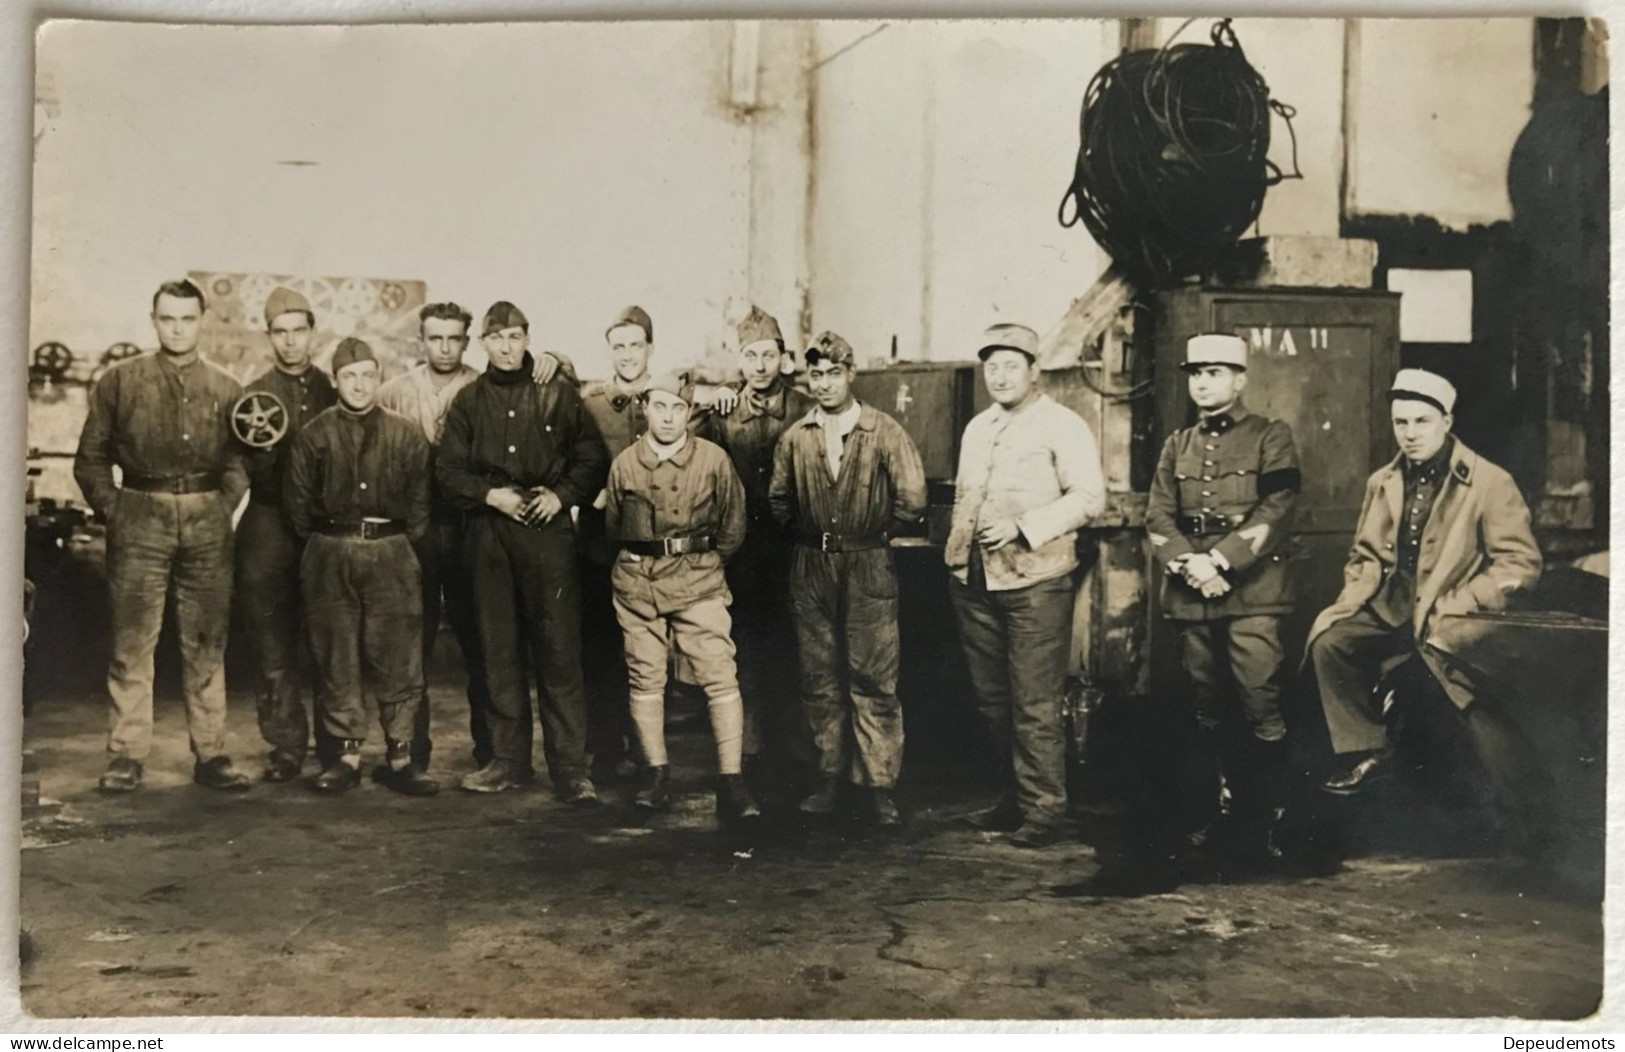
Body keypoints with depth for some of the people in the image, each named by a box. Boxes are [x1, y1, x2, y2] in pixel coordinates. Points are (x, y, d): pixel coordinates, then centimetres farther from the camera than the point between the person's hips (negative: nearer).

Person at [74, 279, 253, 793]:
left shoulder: (225, 388, 9)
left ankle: (210, 754, 12)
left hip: (208, 524, 2)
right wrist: (113, 509, -2)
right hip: (141, 523, -1)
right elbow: (90, 459, 8)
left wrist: (223, 505, -1)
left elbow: (239, 458, 12)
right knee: (133, 644, -1)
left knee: (206, 645, 6)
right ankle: (126, 755, 6)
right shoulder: (121, 381, 6)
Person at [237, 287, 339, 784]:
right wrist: (260, 446, -18)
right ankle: (285, 745, 7)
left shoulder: (333, 392, 10)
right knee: (272, 645, -1)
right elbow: (247, 471, 1)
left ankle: (335, 745, 11)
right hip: (270, 526, 0)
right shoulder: (255, 395, 8)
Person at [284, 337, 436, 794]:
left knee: (397, 657, -1)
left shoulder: (406, 436, 5)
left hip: (392, 554, 0)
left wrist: (404, 544, 2)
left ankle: (399, 757, 8)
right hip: (329, 556, 1)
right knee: (336, 658, 4)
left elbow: (420, 501, 7)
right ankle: (346, 754, 13)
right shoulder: (314, 436, 4)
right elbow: (298, 501, 7)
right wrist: (324, 542, 5)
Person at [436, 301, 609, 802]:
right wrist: (491, 495, -7)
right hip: (489, 535, 3)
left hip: (548, 531, -2)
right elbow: (448, 472, 9)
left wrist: (562, 495, -9)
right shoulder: (469, 401, 10)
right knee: (500, 650, 8)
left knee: (559, 649, -5)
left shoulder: (558, 395, 5)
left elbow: (594, 459, 5)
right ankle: (508, 760, 18)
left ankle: (571, 768, -1)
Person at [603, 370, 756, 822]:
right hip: (638, 583, 2)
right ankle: (656, 772, 19)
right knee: (645, 679, 6)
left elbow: (733, 524, 7)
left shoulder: (714, 459, -3)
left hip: (698, 581, -2)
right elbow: (612, 526, 17)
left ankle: (731, 781, -4)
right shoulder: (624, 463, 2)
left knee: (720, 677, -8)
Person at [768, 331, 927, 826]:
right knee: (819, 679, 7)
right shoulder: (794, 438, 5)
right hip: (811, 570, 3)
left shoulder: (885, 433, -5)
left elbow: (911, 499, -8)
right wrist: (808, 533, 10)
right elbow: (777, 500, 16)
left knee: (873, 680, -2)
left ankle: (879, 785, 4)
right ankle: (831, 776, 17)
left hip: (869, 570, -3)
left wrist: (878, 532, 1)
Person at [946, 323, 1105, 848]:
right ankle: (1015, 796, 24)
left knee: (1034, 703, -6)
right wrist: (957, 550, 14)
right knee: (992, 699, 12)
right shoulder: (977, 429, 18)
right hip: (975, 582, 7)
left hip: (1034, 581, -7)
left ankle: (1044, 809, 3)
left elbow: (1089, 495, -12)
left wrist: (1021, 527, -19)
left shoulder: (1061, 425, -4)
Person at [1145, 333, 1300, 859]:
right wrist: (1189, 564, -10)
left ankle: (1264, 824, -1)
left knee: (1261, 707, -9)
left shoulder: (1271, 437, 4)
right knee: (1205, 712, 9)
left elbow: (1274, 514, -7)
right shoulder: (1177, 445, 17)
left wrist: (1220, 561, -16)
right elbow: (1158, 518, 8)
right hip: (1190, 598, 4)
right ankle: (1211, 816, 18)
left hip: (1252, 594, -4)